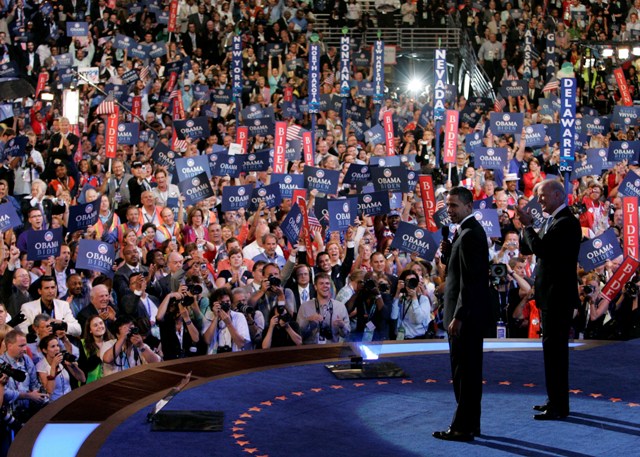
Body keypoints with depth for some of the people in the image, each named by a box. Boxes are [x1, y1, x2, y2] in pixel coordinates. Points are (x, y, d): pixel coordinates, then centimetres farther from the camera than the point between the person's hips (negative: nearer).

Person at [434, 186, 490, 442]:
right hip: (471, 314, 11)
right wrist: (447, 252, 0)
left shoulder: (469, 235, -17)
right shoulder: (470, 231, 14)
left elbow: (469, 280, -22)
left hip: (466, 314, -11)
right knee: (468, 370, 15)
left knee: (464, 370, -5)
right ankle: (471, 423, 22)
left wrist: (458, 316, -22)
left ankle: (463, 428, -1)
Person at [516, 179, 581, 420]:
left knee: (555, 348, -9)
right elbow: (526, 249, 15)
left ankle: (558, 407, -6)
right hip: (550, 295, 10)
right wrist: (527, 227, -2)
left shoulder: (567, 222, -16)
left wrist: (528, 225, -15)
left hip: (559, 296, -10)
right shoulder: (552, 221, 15)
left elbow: (541, 248, -25)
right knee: (554, 348, 15)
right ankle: (555, 400, 24)